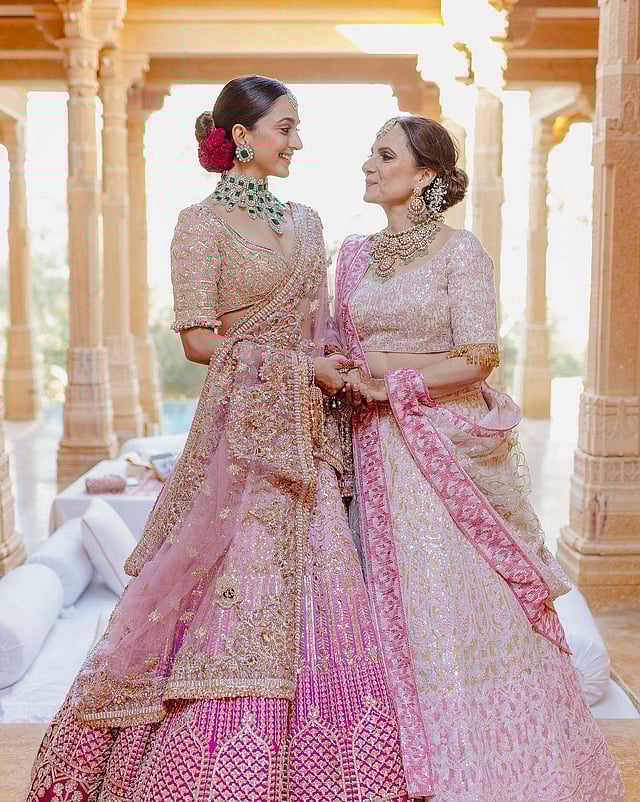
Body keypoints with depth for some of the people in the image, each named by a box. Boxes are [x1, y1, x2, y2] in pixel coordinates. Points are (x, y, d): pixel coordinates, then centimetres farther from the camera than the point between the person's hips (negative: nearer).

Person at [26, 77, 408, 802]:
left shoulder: (305, 222, 16)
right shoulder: (203, 223, -2)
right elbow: (199, 340, -8)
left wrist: (345, 377, 2)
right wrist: (303, 366, -9)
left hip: (302, 431, 6)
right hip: (239, 427, -6)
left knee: (308, 602, 6)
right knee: (234, 600, -5)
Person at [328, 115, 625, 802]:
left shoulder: (460, 253, -4)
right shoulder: (355, 253, 13)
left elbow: (478, 359, -11)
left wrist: (390, 384, -12)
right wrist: (343, 374, -4)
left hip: (446, 445, -5)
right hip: (375, 447, 5)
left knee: (453, 599, -2)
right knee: (390, 597, 5)